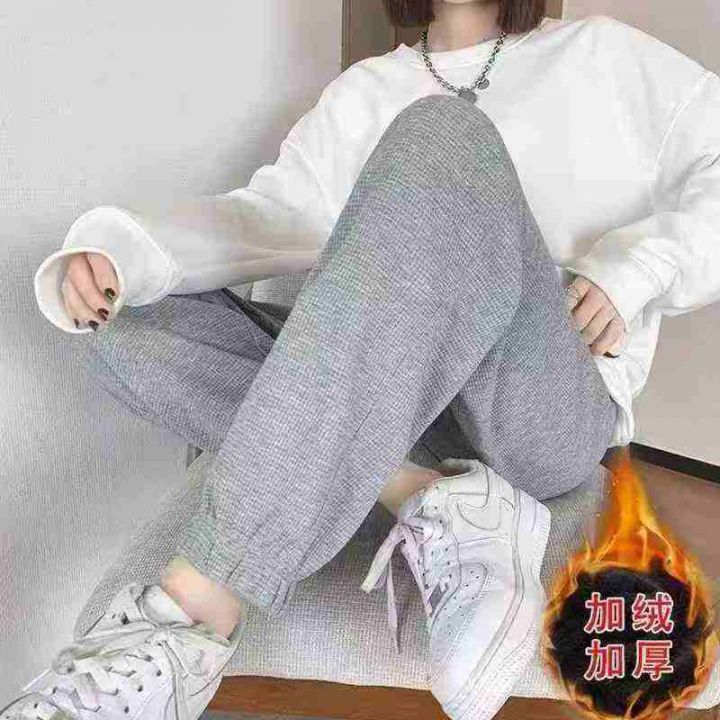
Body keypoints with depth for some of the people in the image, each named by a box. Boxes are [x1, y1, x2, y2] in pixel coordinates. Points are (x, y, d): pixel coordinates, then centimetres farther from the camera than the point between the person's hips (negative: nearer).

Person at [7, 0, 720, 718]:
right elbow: (275, 213, 3)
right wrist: (116, 255, -15)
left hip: (557, 408, -3)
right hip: (393, 400, 4)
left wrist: (629, 270, -8)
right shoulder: (367, 91, 20)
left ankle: (194, 615, -38)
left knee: (438, 142, -29)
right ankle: (428, 496, -24)